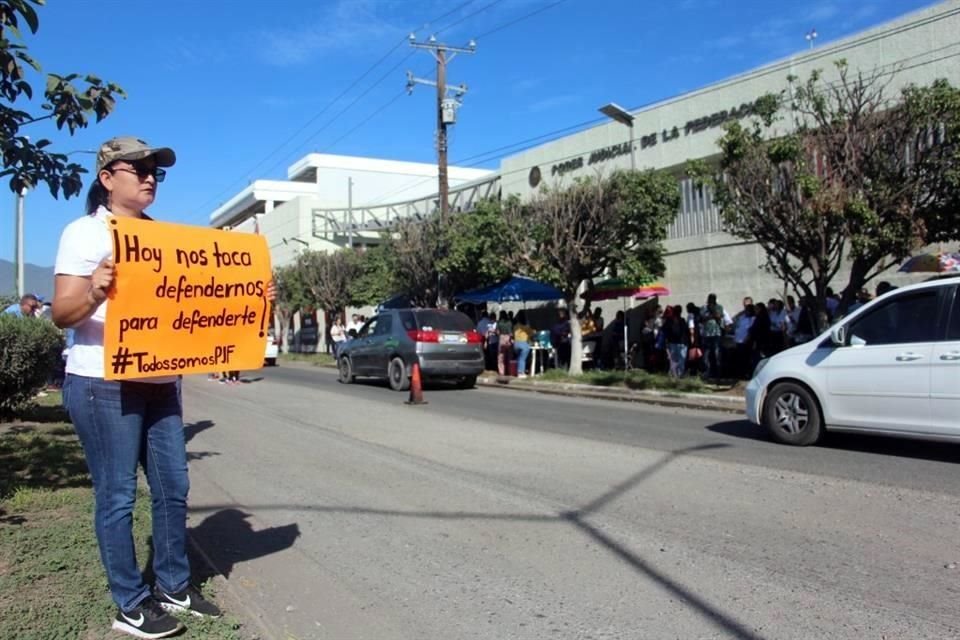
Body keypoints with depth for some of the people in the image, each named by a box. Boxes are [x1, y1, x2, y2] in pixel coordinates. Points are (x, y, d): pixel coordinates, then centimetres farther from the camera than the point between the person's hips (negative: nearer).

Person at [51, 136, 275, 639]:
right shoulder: (85, 232, -6)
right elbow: (63, 314, -14)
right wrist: (95, 292, -35)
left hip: (160, 382, 7)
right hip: (104, 385, -7)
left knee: (172, 487, 12)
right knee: (117, 496, 2)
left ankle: (174, 587, 27)